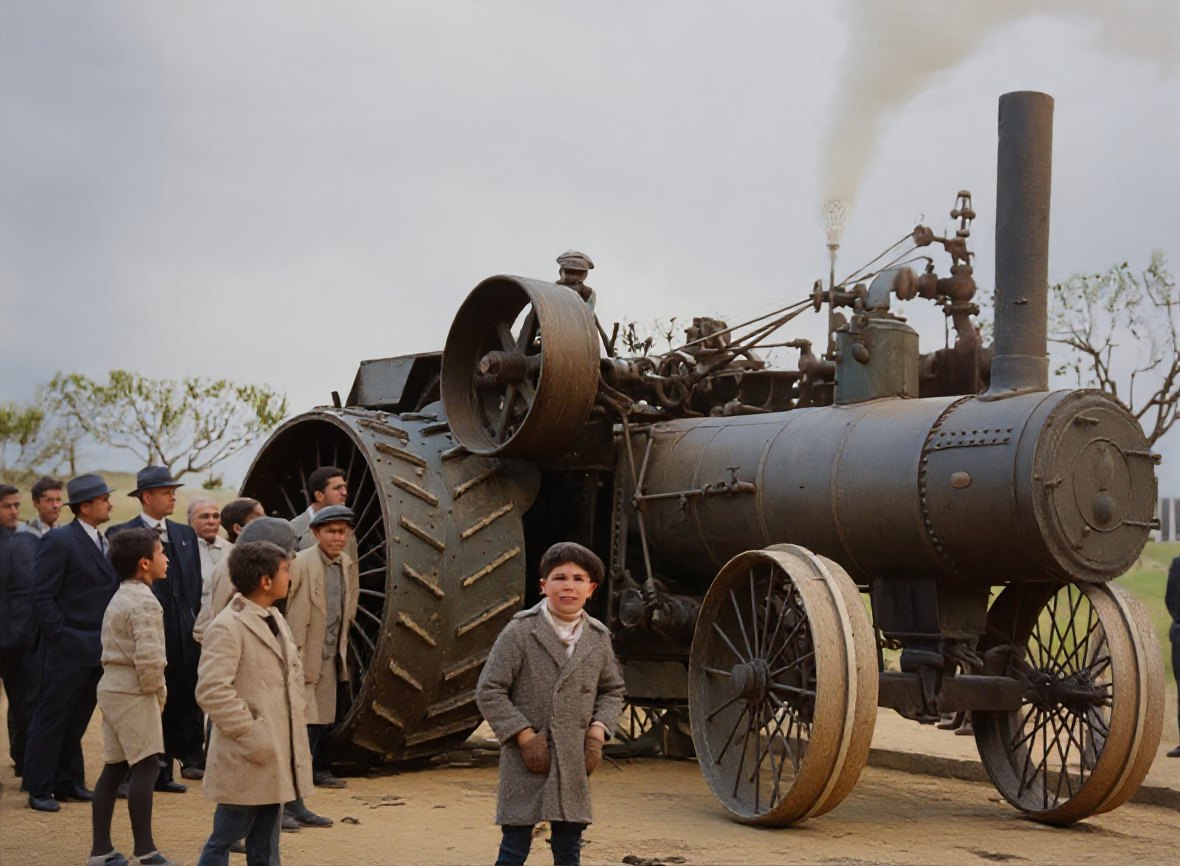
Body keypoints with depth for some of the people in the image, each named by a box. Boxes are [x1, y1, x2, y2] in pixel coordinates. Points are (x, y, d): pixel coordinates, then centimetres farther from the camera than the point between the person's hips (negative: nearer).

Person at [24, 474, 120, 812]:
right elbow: (42, 598, -13)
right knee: (51, 720, 2)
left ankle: (68, 783, 23)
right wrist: (61, 637, -14)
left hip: (97, 650, 7)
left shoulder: (106, 542, 12)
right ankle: (39, 790, 9)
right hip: (68, 650, -7)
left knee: (76, 721, 14)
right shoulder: (58, 541, -11)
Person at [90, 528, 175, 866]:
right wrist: (157, 689, -9)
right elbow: (148, 656, -25)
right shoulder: (144, 602, -15)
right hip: (134, 692, -10)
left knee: (114, 768, 11)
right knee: (146, 766, -6)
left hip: (112, 687, 10)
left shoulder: (119, 598, 16)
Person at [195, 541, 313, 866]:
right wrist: (250, 735, -19)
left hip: (277, 756, 8)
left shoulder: (276, 620, 14)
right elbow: (211, 691, -22)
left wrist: (297, 729, 12)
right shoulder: (226, 628, -15)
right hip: (247, 760, -8)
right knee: (225, 838, 1)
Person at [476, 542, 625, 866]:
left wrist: (597, 731, 2)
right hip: (525, 765, -4)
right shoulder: (519, 632, -7)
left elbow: (612, 690, 19)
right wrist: (525, 736, -12)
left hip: (574, 764, 4)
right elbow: (488, 691, -7)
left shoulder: (598, 638, 6)